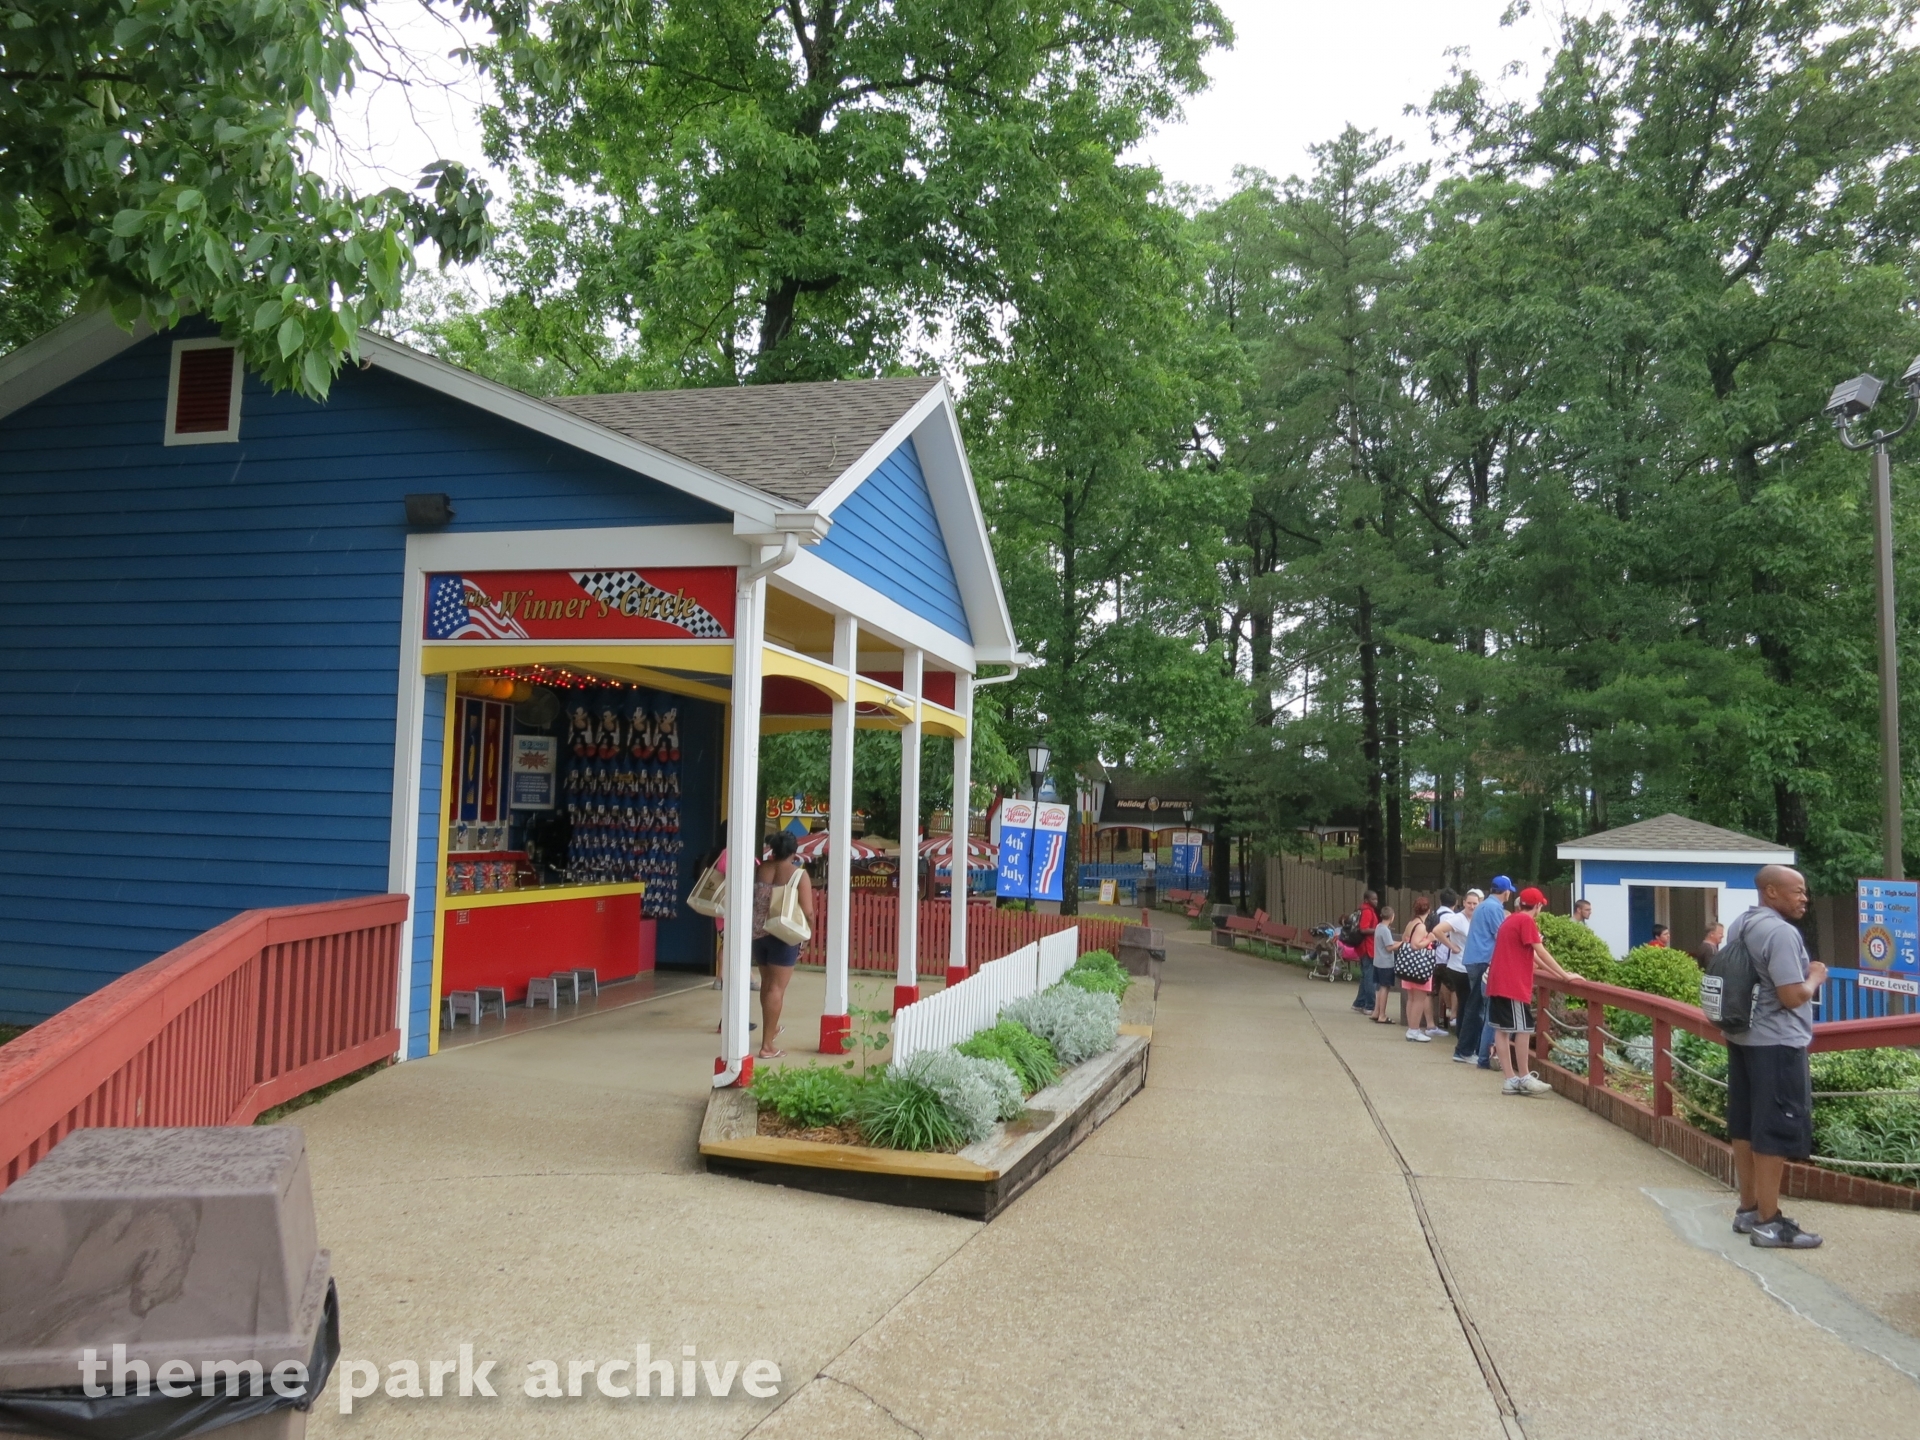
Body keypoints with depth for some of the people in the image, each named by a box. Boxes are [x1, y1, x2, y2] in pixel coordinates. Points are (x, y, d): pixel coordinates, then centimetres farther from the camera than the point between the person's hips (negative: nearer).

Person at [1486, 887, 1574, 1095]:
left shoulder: (1511, 919, 20)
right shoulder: (1526, 921, -8)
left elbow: (1530, 954, 22)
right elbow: (1541, 952, -12)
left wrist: (1555, 974, 23)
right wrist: (1565, 975, -7)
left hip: (1498, 981, 9)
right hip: (1513, 984, -9)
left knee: (1502, 1029, 6)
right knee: (1523, 1029, -2)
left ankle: (1511, 1080, 9)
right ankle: (1524, 1078, 3)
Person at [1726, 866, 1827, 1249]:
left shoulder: (1740, 927, 11)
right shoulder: (1781, 932, -19)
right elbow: (1792, 996, -22)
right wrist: (1815, 977, -4)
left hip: (1743, 1038, 9)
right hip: (1777, 1044, -9)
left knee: (1746, 1127, 14)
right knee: (1775, 1132, -2)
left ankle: (1748, 1210, 22)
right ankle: (1768, 1223, 3)